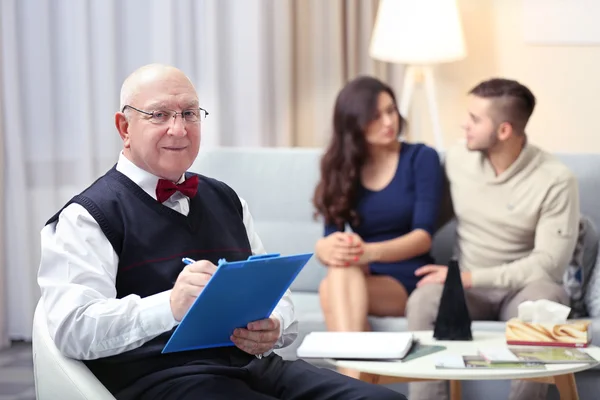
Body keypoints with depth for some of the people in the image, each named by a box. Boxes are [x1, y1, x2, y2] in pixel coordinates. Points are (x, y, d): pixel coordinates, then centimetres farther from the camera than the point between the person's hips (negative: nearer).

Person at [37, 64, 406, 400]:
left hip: (258, 365, 7)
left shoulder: (225, 200, 23)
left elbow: (277, 296, 24)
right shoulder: (89, 216, 2)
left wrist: (272, 328, -2)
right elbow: (72, 329, -13)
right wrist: (170, 306, -29)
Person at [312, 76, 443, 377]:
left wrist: (370, 252, -30)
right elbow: (330, 237, 0)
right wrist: (326, 248, -27)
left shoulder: (421, 159, 0)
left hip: (409, 281, -3)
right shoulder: (341, 168, 9)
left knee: (338, 280, -34)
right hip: (359, 281, 3)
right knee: (338, 275, -35)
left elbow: (423, 236, -10)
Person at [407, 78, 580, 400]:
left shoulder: (555, 180, -12)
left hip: (522, 288, -2)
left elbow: (549, 263, -15)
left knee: (544, 300, -39)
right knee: (423, 301, -32)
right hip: (466, 288, 2)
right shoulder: (456, 160, 2)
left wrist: (470, 276, -19)